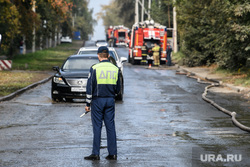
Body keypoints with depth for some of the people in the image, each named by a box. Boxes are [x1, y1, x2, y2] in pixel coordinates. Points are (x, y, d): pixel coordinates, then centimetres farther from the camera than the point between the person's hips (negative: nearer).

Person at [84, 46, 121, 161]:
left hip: (97, 100, -3)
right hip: (110, 101, 4)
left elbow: (90, 88, -8)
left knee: (97, 127, -1)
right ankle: (113, 153, 6)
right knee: (110, 127, 6)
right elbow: (118, 89, 10)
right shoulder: (115, 69, 5)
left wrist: (88, 104, -2)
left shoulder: (94, 69, -8)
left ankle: (95, 154, -1)